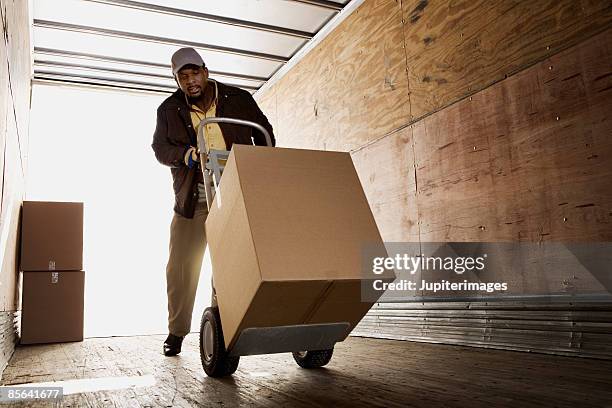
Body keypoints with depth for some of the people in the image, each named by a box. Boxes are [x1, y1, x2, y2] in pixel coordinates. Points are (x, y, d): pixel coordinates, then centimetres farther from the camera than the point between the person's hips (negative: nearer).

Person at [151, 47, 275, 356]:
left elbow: (264, 133, 11)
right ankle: (176, 331, 19)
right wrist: (183, 154, -18)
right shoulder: (169, 109, 6)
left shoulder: (238, 99, 3)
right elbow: (160, 148, 3)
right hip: (192, 198, 1)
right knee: (180, 265, 4)